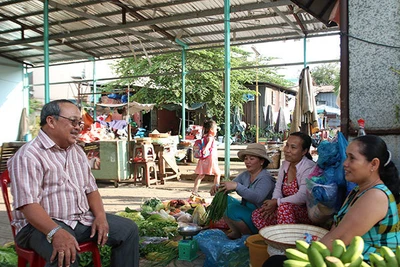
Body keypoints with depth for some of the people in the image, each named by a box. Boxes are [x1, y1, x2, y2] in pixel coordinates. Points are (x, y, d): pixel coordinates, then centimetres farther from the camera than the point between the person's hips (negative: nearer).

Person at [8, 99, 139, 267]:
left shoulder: (77, 151, 12)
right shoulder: (28, 156, -13)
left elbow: (91, 188, 14)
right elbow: (28, 204, -23)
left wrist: (100, 216, -4)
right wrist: (56, 232, -37)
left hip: (82, 219, 8)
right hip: (43, 224, -7)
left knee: (128, 229, 0)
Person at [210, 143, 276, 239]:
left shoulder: (265, 178, -18)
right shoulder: (245, 175, 6)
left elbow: (257, 198, -35)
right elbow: (229, 186, 2)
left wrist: (236, 186, -43)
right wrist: (217, 187, -21)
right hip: (245, 210, 8)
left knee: (232, 209, -27)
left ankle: (250, 235, -5)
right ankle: (235, 231, 4)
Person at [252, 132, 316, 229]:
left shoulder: (309, 168, -16)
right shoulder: (285, 164, 9)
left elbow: (302, 197, -25)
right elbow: (278, 189, 11)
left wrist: (277, 202, -18)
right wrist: (273, 202, -11)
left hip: (307, 211, -7)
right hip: (289, 210, 8)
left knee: (284, 207, -37)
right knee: (257, 215, -8)